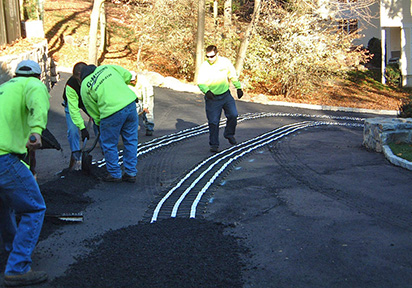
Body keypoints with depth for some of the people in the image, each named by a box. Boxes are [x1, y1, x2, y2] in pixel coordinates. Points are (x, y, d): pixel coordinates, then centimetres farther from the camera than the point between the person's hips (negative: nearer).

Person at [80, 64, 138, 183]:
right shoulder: (107, 67, 16)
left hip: (112, 112, -5)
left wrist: (99, 122, 26)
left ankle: (115, 174, 25)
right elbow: (127, 75, 16)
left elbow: (93, 110, 12)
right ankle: (131, 173, 23)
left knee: (109, 145, 14)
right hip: (130, 103, 5)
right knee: (131, 141, 15)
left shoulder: (85, 87, 7)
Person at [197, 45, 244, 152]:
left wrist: (238, 88, 13)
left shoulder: (225, 62, -4)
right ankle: (214, 145, 12)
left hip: (226, 95, 2)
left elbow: (233, 76, 10)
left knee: (233, 115, -3)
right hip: (212, 98, -2)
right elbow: (200, 82, -11)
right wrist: (206, 91, -29)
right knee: (213, 122, -1)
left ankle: (229, 134, 25)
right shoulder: (204, 66, -10)